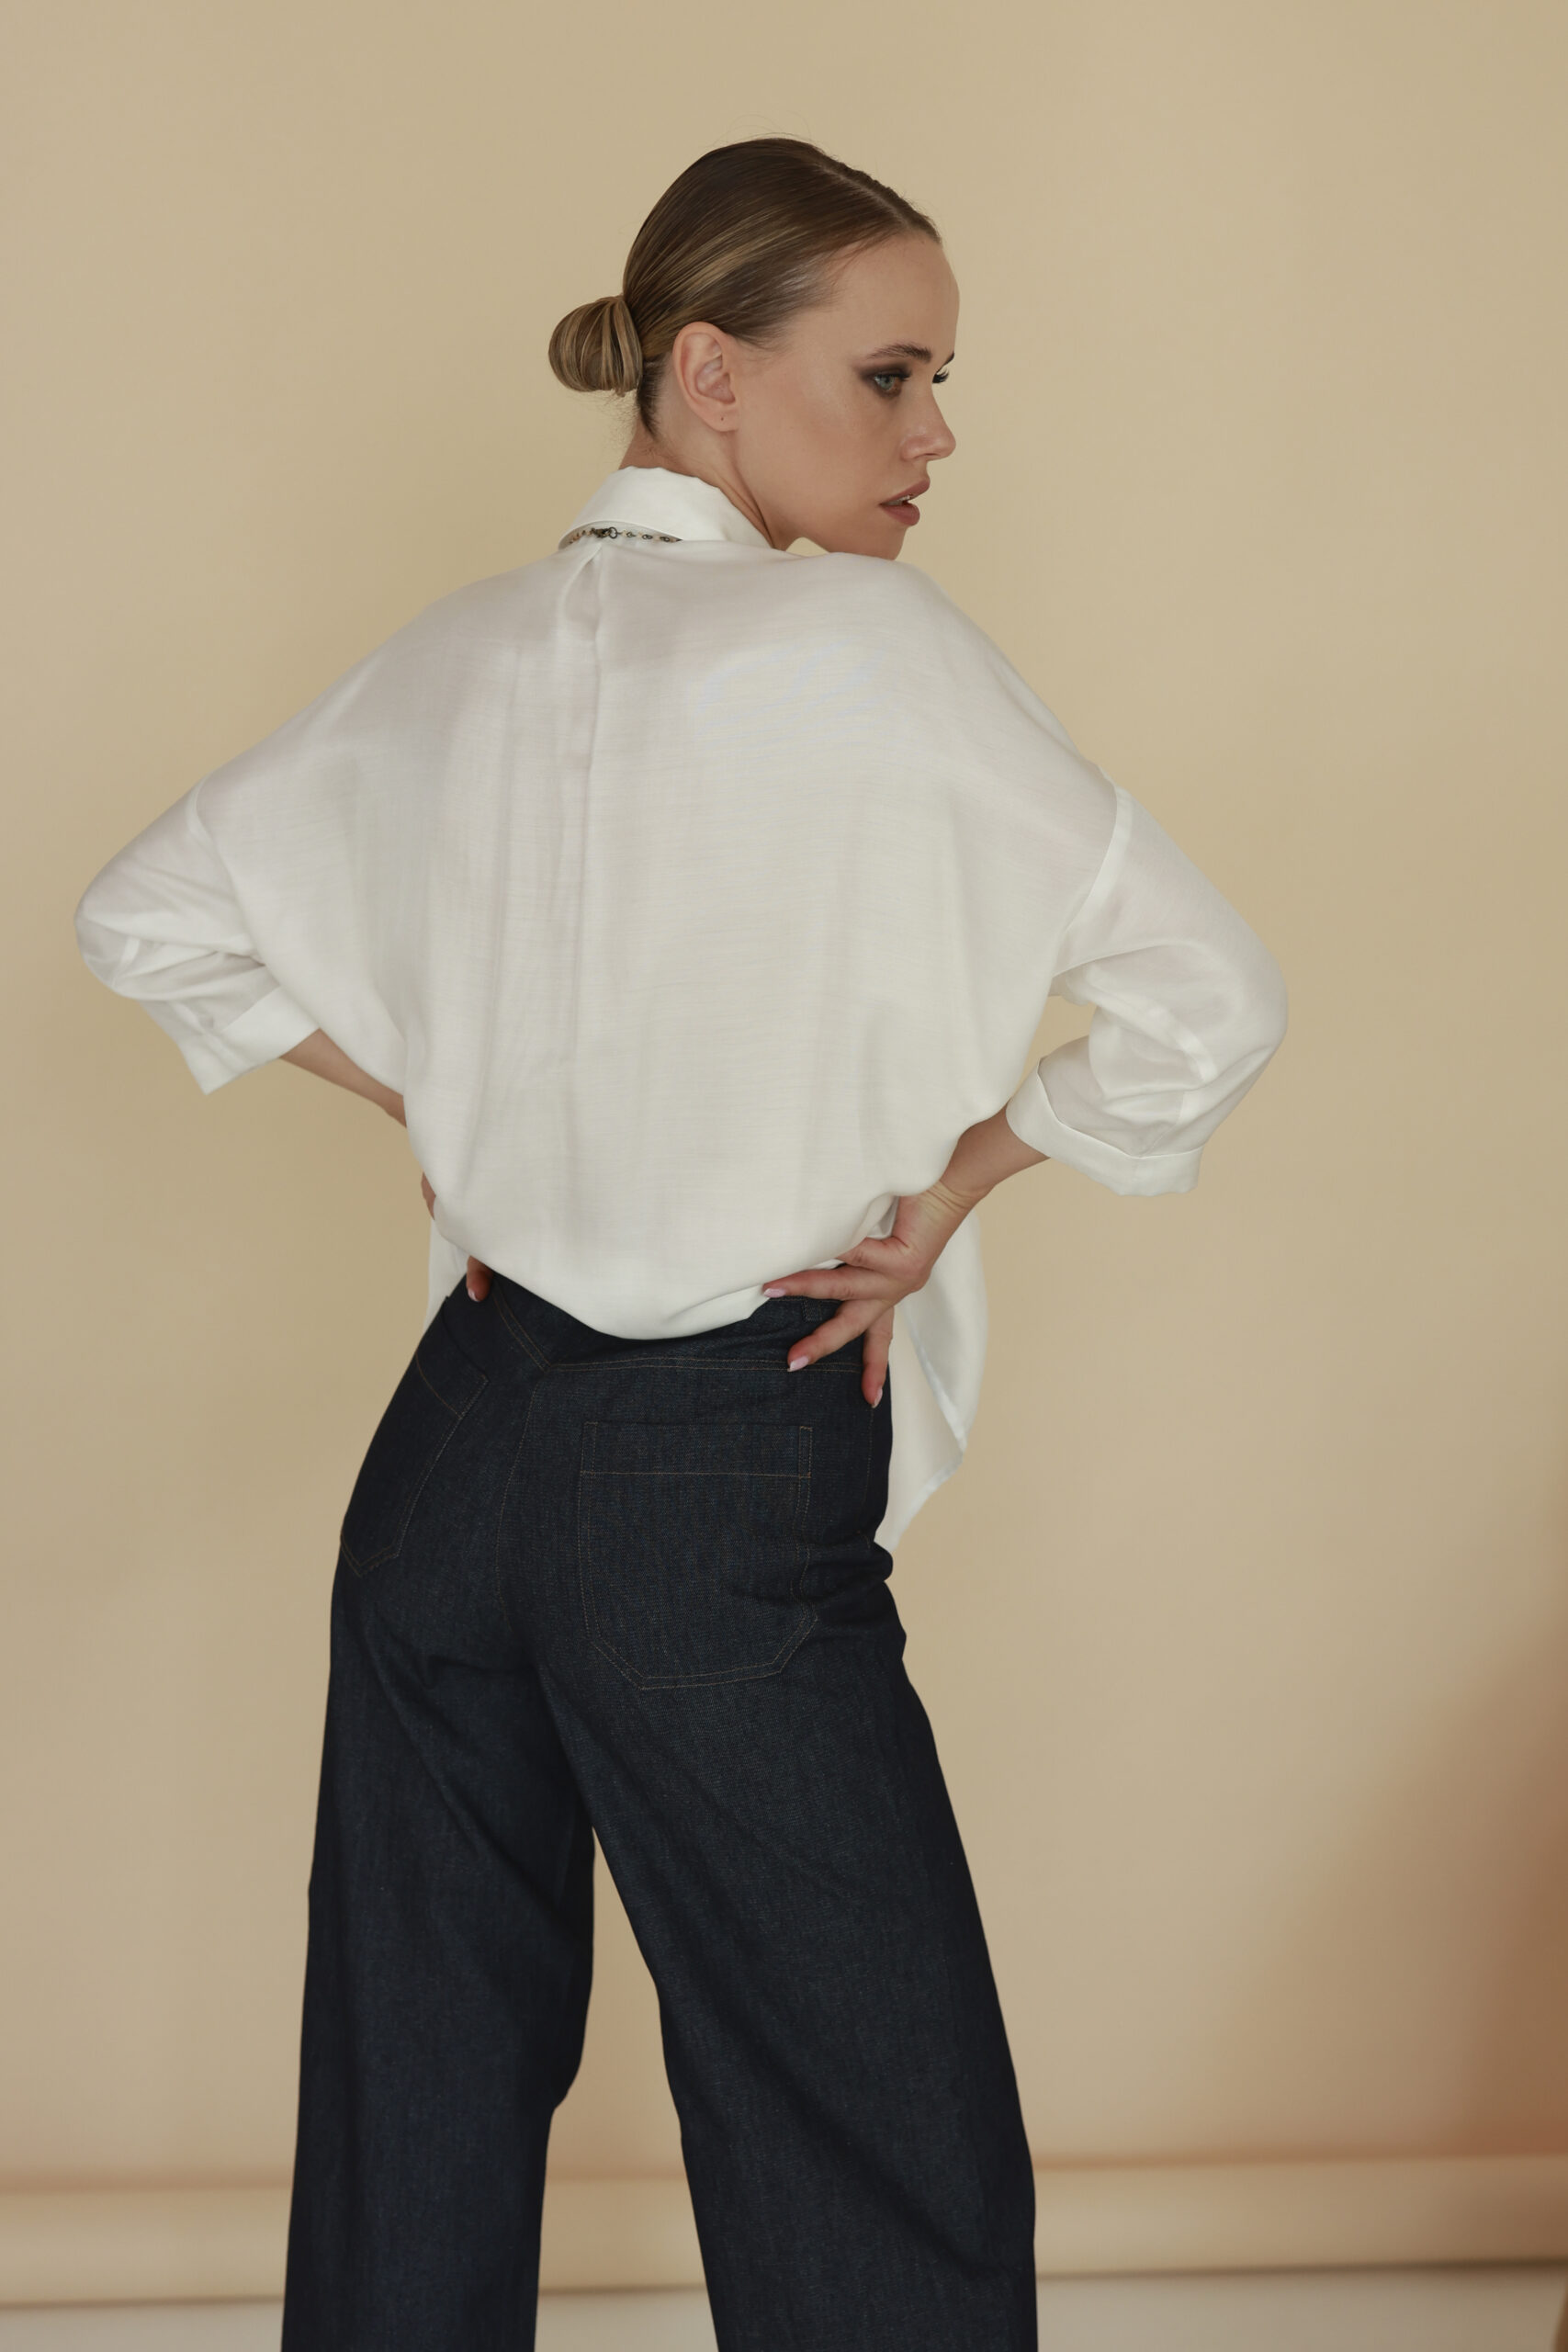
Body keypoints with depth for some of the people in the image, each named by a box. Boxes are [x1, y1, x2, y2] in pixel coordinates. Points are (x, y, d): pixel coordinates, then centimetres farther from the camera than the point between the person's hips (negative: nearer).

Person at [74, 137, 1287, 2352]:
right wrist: (955, 1183, -1)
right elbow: (1212, 999, -13)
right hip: (728, 1504, -7)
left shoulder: (457, 655, 6)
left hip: (453, 1443, 7)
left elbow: (151, 914, 18)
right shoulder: (866, 648, -13)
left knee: (419, 2124, 17)